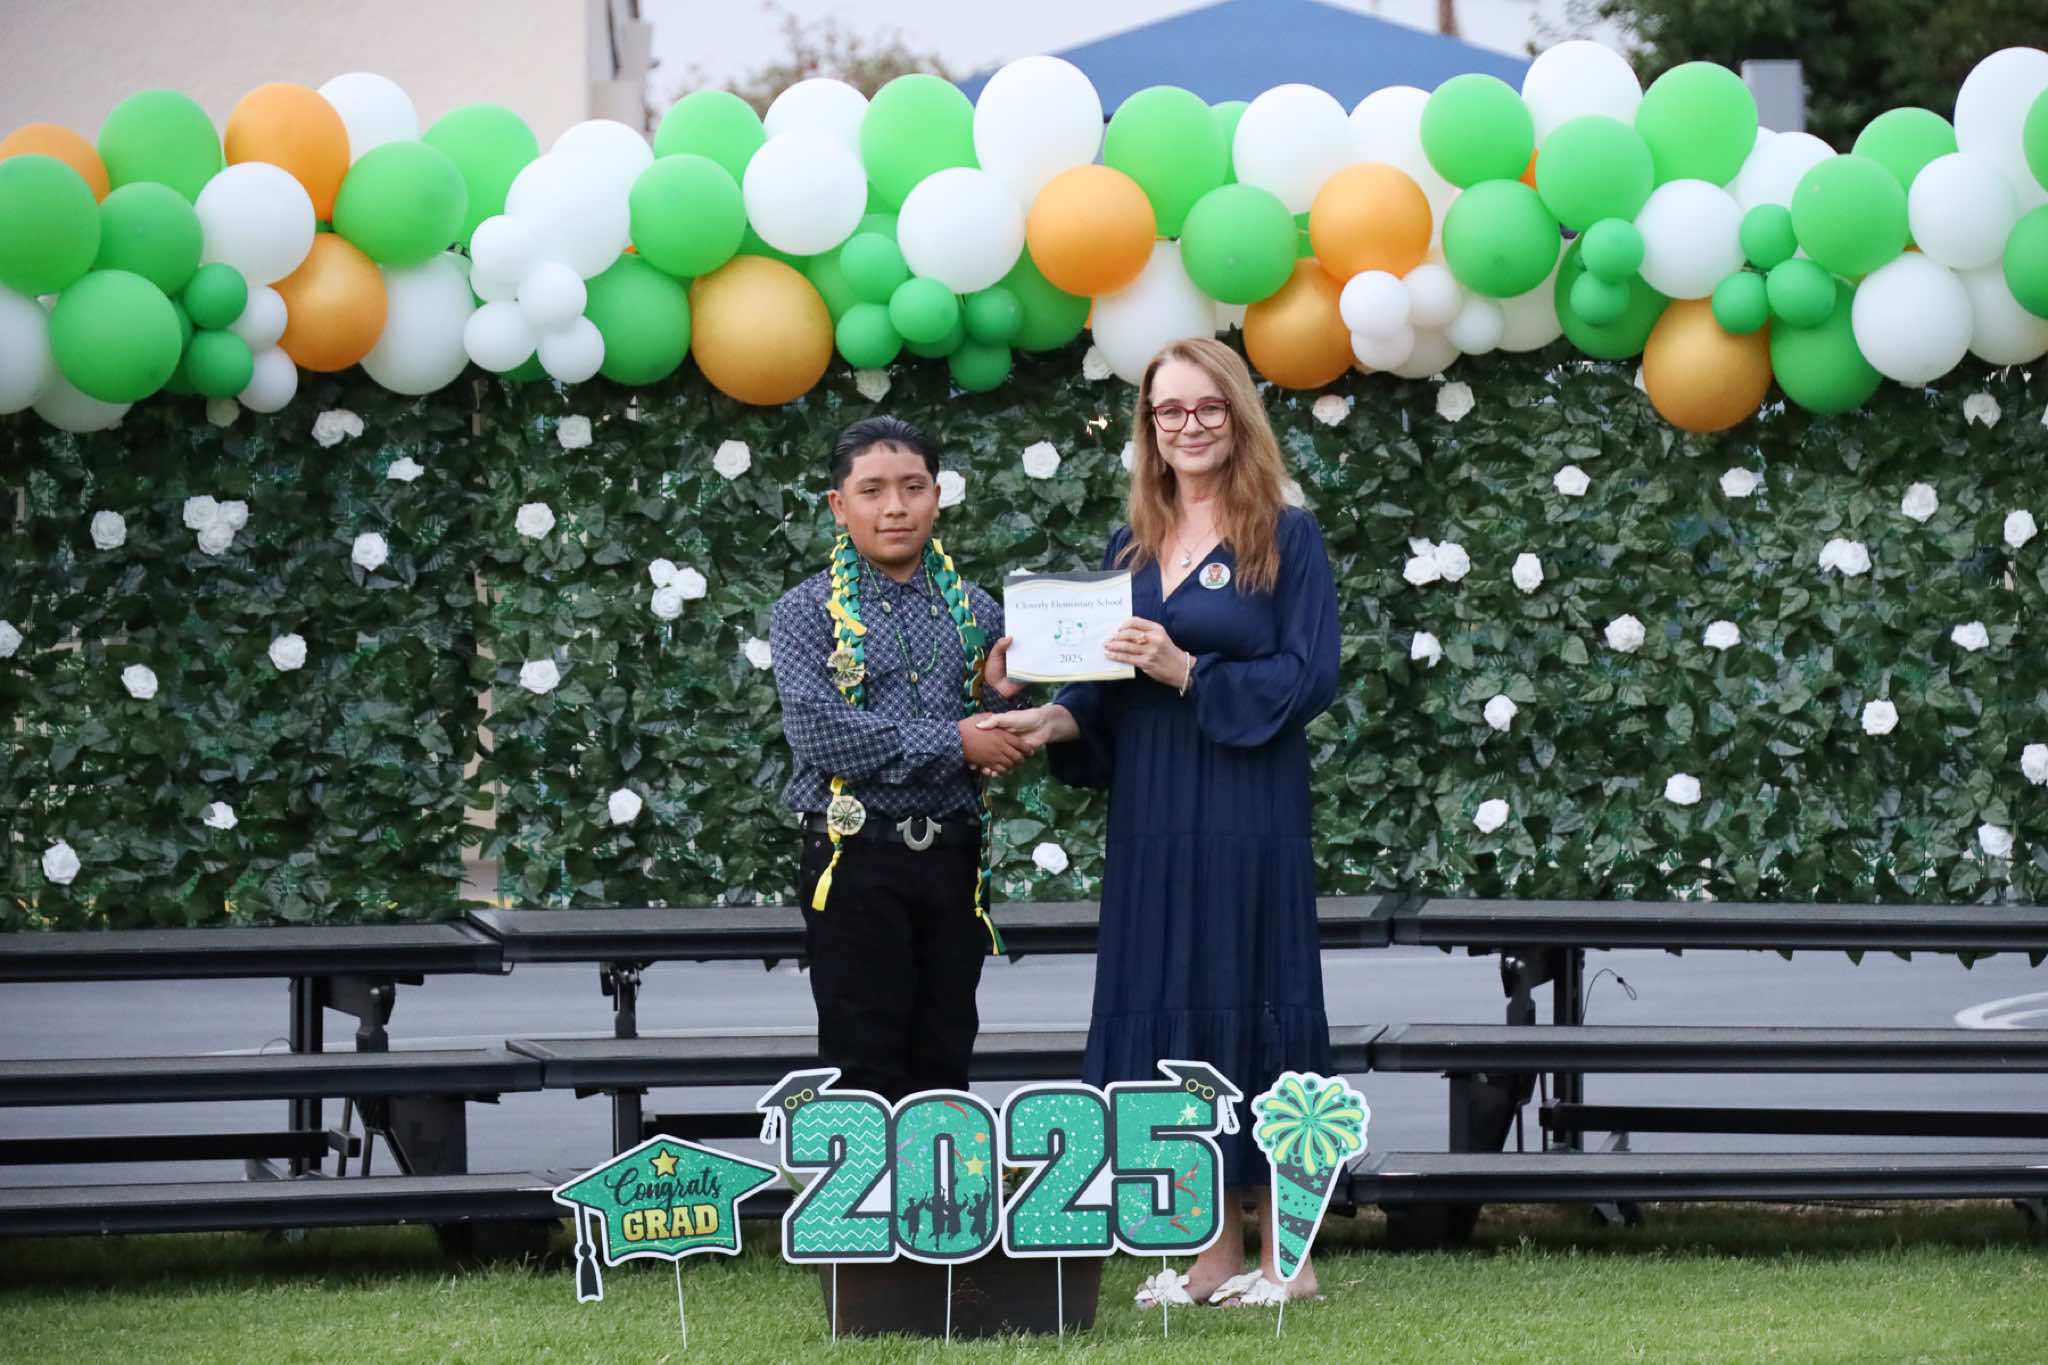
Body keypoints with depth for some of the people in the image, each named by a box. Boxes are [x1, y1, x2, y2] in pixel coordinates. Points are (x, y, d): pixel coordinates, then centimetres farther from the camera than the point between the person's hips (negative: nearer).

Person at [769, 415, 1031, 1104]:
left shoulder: (976, 611, 10)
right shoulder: (808, 612, -1)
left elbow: (1007, 752, 13)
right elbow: (818, 732, -16)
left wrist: (999, 697, -10)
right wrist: (955, 742, -16)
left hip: (953, 859, 4)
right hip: (857, 859, -4)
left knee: (944, 1061, 7)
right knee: (865, 1070, -3)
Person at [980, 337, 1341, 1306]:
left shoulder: (1286, 537, -2)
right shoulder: (1130, 547, 14)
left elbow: (1310, 677, -9)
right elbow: (1107, 690, 15)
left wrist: (1187, 672, -18)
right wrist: (1055, 721, -6)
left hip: (1247, 815, -5)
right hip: (1150, 815, 5)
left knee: (1247, 1003, -5)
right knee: (1171, 1012, 4)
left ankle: (1285, 1255, 1)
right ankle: (1215, 1252, 9)